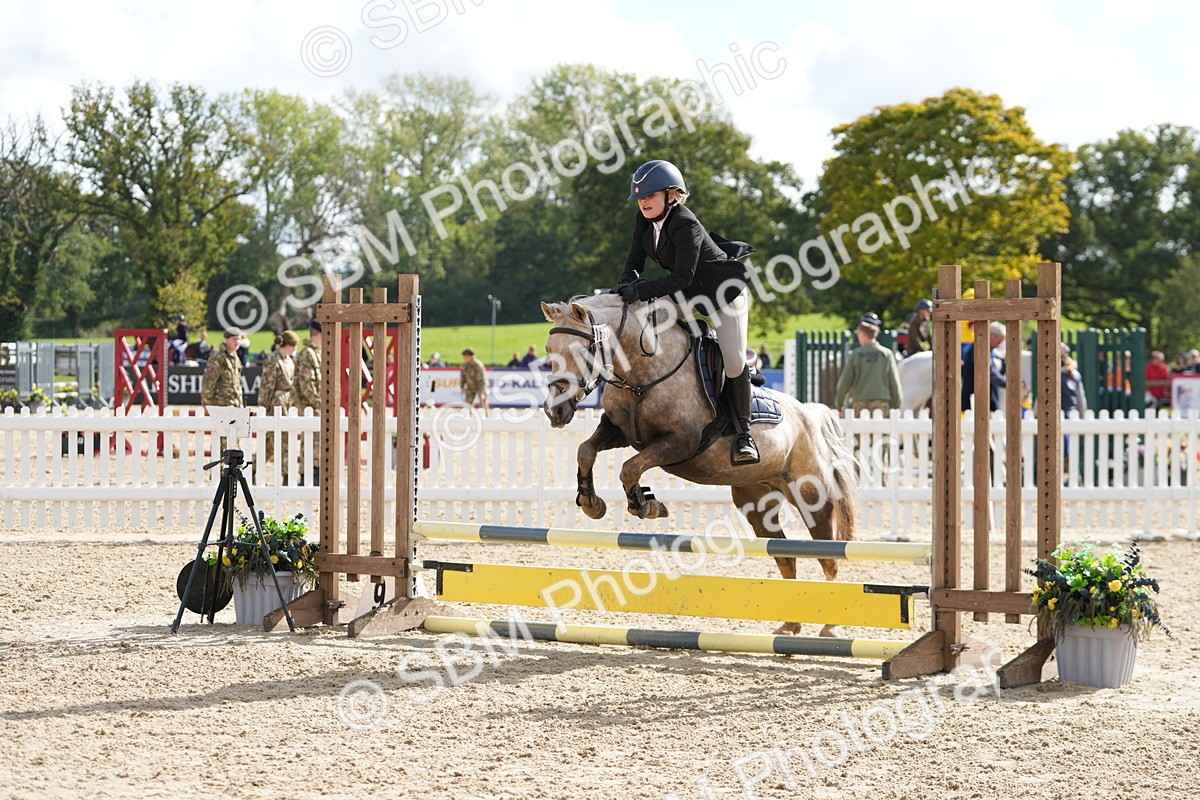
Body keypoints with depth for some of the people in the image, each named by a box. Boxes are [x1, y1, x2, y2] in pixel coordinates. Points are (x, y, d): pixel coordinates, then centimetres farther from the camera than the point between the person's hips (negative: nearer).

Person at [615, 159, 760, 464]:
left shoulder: (686, 225, -32)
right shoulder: (644, 220, -8)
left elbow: (682, 277, -36)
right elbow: (634, 261, -4)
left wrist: (641, 291, -42)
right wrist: (628, 282, -26)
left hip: (725, 292, -8)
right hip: (688, 294, 8)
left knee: (734, 360, -15)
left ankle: (743, 432, -3)